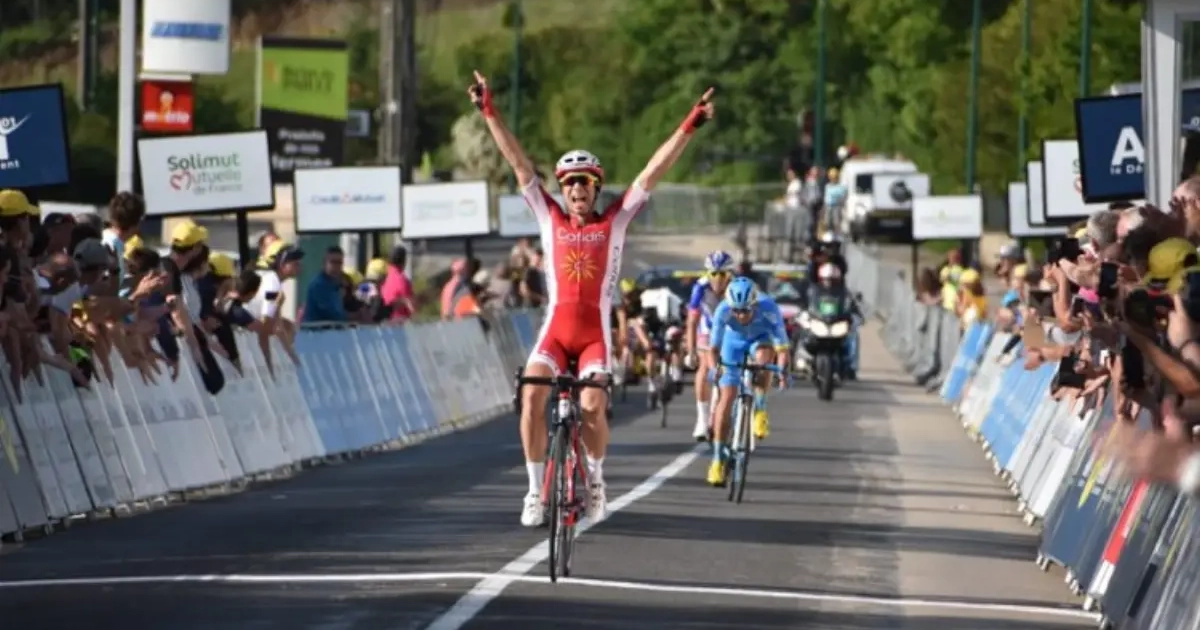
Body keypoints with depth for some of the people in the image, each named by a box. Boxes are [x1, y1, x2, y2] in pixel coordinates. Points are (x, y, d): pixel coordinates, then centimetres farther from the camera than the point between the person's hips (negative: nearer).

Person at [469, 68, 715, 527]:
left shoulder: (615, 221, 6)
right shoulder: (550, 218, 8)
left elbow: (654, 172, 0)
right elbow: (519, 164, 6)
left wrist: (690, 126, -6)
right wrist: (489, 113, 3)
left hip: (595, 332, -1)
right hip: (555, 329, 1)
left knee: (592, 406, -20)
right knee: (532, 395, -22)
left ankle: (595, 476, 9)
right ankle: (535, 489, -12)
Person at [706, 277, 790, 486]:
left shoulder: (768, 308, -37)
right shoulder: (723, 310, -34)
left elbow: (782, 347, -37)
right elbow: (713, 348, -32)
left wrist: (783, 370, -54)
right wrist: (715, 368, -51)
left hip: (760, 338, -1)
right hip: (734, 342, 1)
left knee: (764, 355, -38)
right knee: (726, 398, -9)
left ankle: (760, 410, -20)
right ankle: (718, 459, -1)